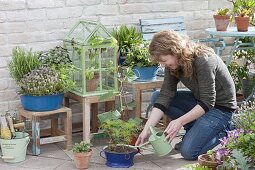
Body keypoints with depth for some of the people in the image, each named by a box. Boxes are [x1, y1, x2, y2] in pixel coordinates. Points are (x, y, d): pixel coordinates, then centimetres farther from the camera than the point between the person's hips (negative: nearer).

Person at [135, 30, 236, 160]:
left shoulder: (203, 61, -29)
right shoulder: (172, 66, -7)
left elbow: (207, 103, -28)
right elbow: (165, 96, -12)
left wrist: (180, 121, -32)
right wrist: (147, 129, -19)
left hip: (221, 107, -8)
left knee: (188, 152, -20)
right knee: (157, 98, -4)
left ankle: (223, 134, 4)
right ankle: (196, 130, 3)